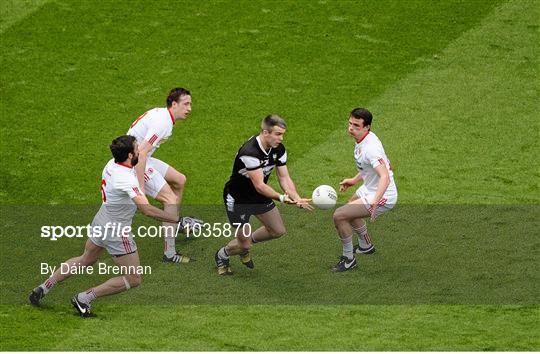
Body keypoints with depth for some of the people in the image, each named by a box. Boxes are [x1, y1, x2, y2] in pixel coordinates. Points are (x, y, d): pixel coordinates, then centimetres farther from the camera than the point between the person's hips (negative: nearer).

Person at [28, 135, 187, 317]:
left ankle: (43, 288, 34)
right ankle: (83, 299, 5)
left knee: (85, 260, 32)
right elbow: (147, 210, -39)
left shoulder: (112, 164, -7)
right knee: (133, 279, 5)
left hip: (100, 223, 9)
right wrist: (178, 219, -37)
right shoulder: (126, 180, -32)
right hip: (117, 232, -9)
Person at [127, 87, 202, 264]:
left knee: (179, 180, 21)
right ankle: (170, 254, -13)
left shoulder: (161, 114, 8)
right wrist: (141, 188, -31)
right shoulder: (163, 123, -23)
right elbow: (140, 153, -31)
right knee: (171, 200, -14)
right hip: (133, 163, -10)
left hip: (141, 159, 10)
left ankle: (175, 222, 43)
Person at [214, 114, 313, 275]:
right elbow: (259, 185, -37)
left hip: (259, 196, 7)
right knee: (244, 244, -3)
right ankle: (221, 256, 30)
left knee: (278, 230, 8)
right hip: (237, 199, -7)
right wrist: (282, 198, -48)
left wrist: (297, 198, -26)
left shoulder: (278, 149, -11)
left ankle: (246, 243, 33)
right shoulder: (249, 152, -36)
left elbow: (284, 178, -10)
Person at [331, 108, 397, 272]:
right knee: (350, 209, 34)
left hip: (383, 197, -11)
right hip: (369, 188, 11)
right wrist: (354, 180, 20)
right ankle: (366, 246, 56)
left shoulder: (370, 148, -31)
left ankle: (348, 259, 4)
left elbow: (385, 177, -42)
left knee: (339, 215, -14)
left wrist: (375, 201, -54)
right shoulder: (362, 139, -1)